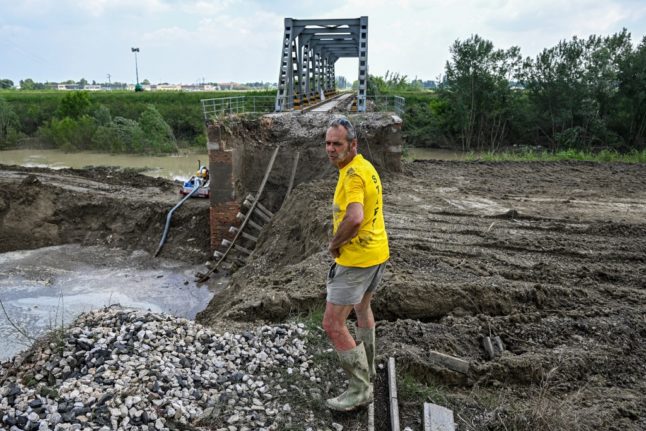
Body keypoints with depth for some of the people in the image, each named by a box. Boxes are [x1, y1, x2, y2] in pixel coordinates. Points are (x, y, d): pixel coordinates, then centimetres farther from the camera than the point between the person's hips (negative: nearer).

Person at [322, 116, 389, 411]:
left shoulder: (353, 173, -23)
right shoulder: (365, 166, 9)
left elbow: (354, 218, -38)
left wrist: (334, 244, -20)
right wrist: (340, 240, 11)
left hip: (356, 258, -11)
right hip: (376, 252, 11)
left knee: (332, 324, -4)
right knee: (362, 308, 28)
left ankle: (361, 389, 8)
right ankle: (366, 368, 47)